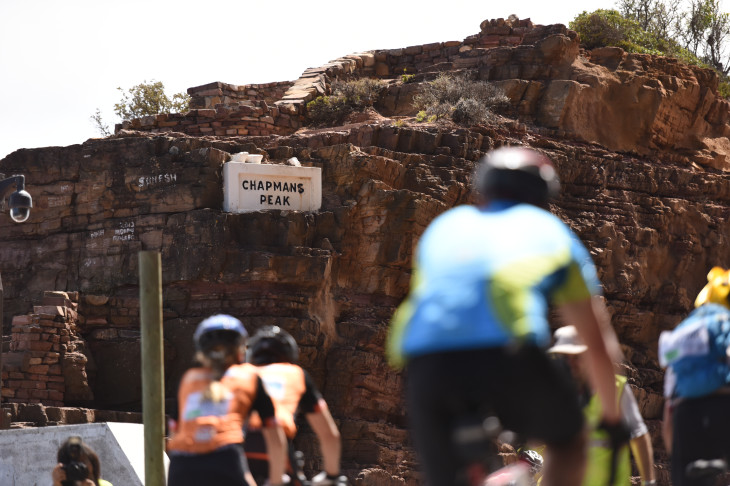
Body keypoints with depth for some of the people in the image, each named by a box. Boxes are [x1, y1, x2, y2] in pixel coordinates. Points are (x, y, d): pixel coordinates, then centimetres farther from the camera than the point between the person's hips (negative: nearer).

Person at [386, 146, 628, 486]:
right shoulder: (550, 231, 29)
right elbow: (600, 344, 33)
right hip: (506, 353, -2)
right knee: (568, 440, 28)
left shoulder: (445, 225, 36)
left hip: (425, 360, 2)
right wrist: (612, 417, 47)